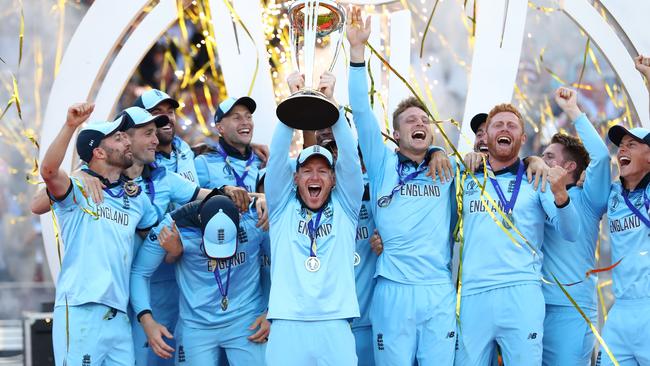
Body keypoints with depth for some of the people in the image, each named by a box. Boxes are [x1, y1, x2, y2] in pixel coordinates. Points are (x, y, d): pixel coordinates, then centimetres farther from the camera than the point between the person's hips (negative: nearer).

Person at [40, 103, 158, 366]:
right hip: (79, 312, -6)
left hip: (118, 316, 6)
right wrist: (70, 126, -28)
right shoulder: (78, 191, 0)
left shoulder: (136, 199, 19)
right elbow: (49, 171, -21)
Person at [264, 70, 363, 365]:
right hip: (287, 326, 0)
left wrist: (331, 104, -8)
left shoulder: (344, 209, 13)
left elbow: (349, 157, 2)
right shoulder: (282, 208, 13)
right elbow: (277, 156, 2)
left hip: (335, 327, 1)